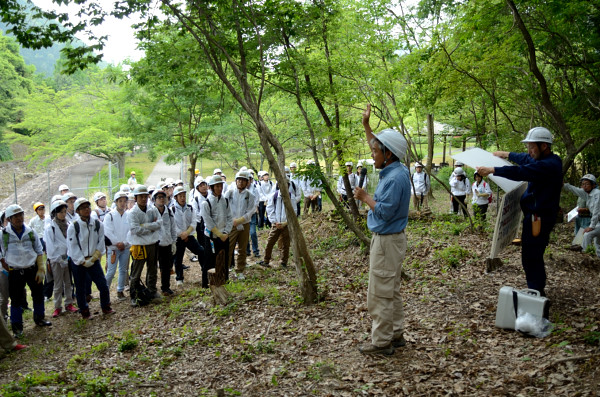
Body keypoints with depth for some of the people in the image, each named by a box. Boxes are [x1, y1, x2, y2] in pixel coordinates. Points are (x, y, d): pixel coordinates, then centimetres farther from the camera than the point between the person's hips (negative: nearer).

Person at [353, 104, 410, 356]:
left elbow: (385, 212, -25)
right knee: (392, 291, 17)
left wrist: (365, 198, -12)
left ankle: (381, 342, 8)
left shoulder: (395, 178, -22)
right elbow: (379, 147, 24)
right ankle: (396, 334, 27)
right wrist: (366, 125, 23)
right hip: (388, 238, 10)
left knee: (380, 293, -2)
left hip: (387, 240, -10)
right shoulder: (393, 170, 7)